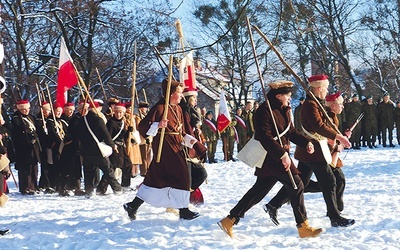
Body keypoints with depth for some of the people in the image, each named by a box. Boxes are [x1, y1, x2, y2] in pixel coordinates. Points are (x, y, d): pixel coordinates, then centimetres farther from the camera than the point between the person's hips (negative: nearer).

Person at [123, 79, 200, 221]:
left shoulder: (178, 109, 15)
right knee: (182, 176, -8)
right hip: (164, 147, -9)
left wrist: (188, 139, 7)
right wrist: (158, 125, -30)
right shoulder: (160, 108, -13)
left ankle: (133, 206, 16)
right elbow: (142, 126, -15)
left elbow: (180, 130, 24)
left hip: (175, 147, 9)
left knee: (156, 178, 10)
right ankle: (183, 210, 2)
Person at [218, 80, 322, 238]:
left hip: (280, 155, 10)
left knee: (259, 190, 12)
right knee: (296, 185, -9)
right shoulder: (265, 110, -16)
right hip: (271, 157, -10)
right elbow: (264, 136, -24)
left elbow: (291, 132, 20)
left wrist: (306, 143, 3)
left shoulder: (284, 110, 15)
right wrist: (282, 154, -29)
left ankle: (230, 221, 18)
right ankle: (303, 227, -2)